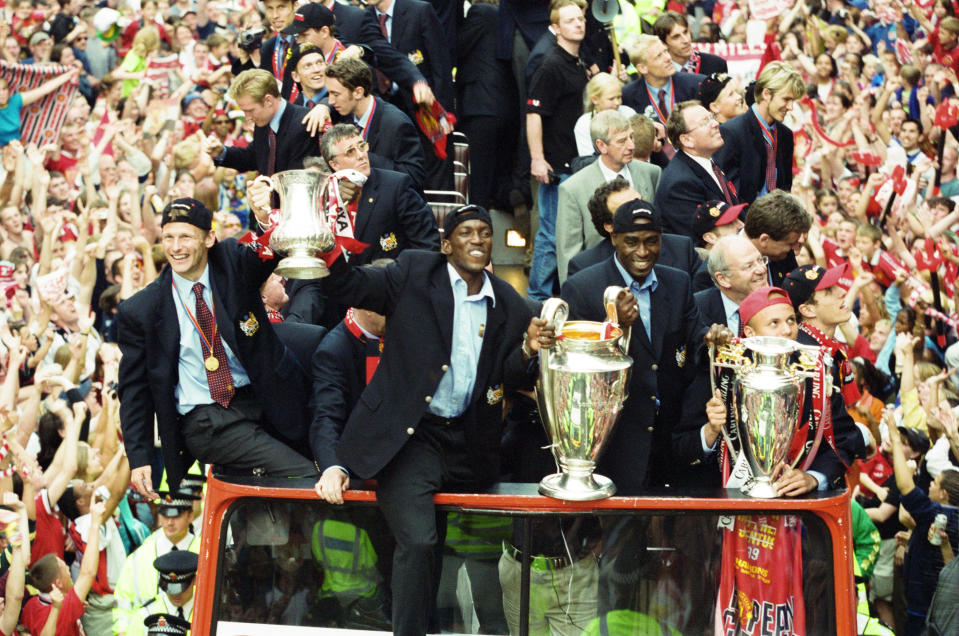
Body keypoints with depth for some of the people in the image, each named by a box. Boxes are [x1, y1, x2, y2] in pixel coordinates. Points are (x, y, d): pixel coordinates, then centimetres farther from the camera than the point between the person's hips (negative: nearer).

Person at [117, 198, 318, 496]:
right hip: (205, 423, -6)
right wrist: (139, 458, -3)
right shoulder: (140, 310, -2)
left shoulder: (234, 263, 1)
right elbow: (134, 389, 4)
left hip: (263, 401, 6)